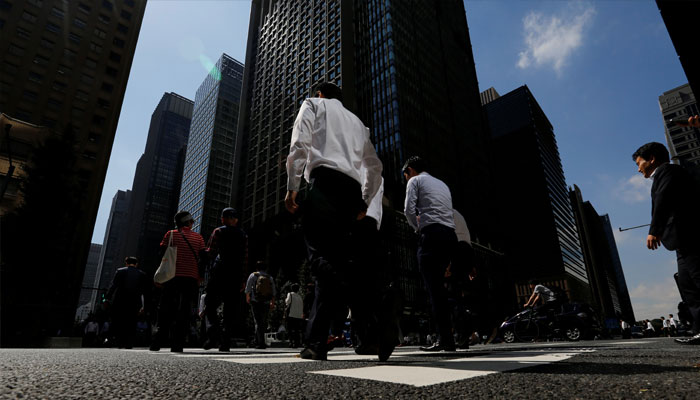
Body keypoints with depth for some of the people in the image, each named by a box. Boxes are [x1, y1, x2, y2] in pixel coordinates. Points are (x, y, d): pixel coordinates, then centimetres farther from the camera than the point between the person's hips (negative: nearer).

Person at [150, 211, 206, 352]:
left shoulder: (170, 234, 9)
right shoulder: (198, 237, 10)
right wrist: (200, 277, 11)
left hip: (172, 276, 1)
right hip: (191, 277, 0)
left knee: (165, 311, 8)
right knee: (184, 312, 0)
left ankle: (156, 343, 4)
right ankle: (177, 345, -4)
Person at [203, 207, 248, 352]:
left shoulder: (219, 232, 1)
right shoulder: (243, 235, 11)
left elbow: (210, 253, -4)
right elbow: (245, 259, 7)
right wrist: (243, 279, 10)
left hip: (219, 272, -3)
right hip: (236, 276, 3)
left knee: (210, 305, 4)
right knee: (231, 309, 6)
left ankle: (214, 335, -14)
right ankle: (226, 342, 3)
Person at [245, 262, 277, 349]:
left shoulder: (253, 275, 2)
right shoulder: (270, 277, 8)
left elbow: (248, 289, 5)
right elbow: (274, 292, 7)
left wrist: (247, 298, 22)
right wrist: (273, 303, 15)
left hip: (255, 302, -2)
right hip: (266, 303, 2)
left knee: (258, 322, -1)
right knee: (263, 322, 13)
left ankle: (261, 343, -8)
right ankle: (258, 341, 18)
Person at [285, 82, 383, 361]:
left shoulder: (313, 105, 20)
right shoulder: (356, 121, 35)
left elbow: (300, 143, 0)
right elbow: (375, 166, 26)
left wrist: (292, 187, -4)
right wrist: (364, 201, 25)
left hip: (325, 181, -6)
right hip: (353, 190, 6)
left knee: (320, 257, -17)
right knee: (334, 261, 2)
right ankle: (316, 343, 1)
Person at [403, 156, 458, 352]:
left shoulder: (415, 181, 8)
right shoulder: (442, 184, 30)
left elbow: (409, 209, -5)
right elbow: (448, 213, 23)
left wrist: (417, 227, 10)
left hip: (431, 234, -7)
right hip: (450, 235, 8)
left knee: (434, 287, -9)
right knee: (438, 286, 9)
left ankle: (445, 339, -12)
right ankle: (445, 337, 9)